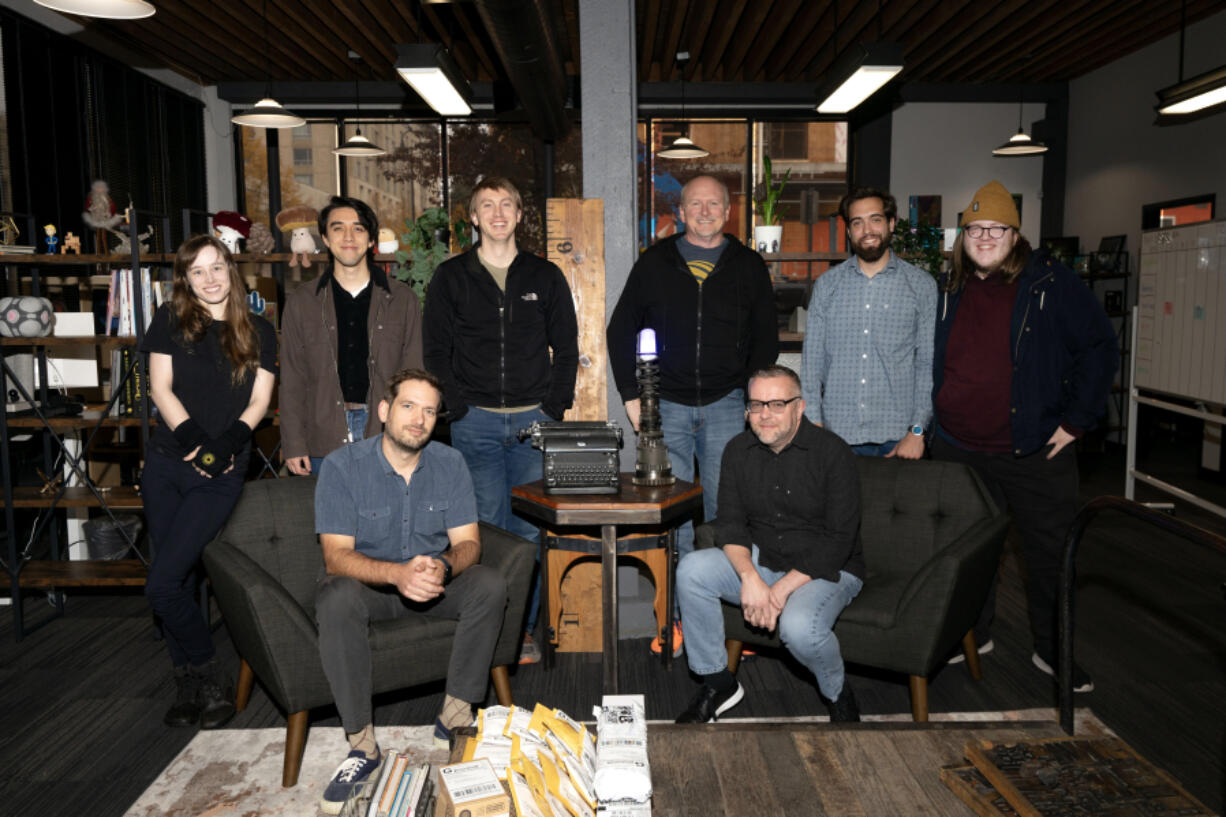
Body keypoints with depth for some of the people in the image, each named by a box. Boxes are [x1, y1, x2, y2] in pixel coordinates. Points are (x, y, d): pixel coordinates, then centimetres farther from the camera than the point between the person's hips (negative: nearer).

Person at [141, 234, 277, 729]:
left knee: (162, 585, -12)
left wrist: (228, 442, -15)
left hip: (221, 474, -2)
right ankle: (195, 685, 22)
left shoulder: (258, 333, 7)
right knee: (178, 581, 7)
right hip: (166, 463, 3)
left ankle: (201, 684, 8)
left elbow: (259, 401, 2)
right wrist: (193, 441, -13)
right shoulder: (169, 321, 8)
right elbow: (160, 387, 1)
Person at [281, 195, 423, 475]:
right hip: (324, 445, 0)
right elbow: (292, 379, 7)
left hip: (386, 440, 0)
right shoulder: (301, 302, 8)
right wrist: (293, 444, 0)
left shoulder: (402, 299, 6)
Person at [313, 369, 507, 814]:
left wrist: (443, 567, -32)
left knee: (490, 584, -24)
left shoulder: (450, 463, -5)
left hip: (435, 579, 3)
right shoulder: (342, 466, -14)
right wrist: (396, 573, -40)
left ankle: (455, 716, -14)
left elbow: (468, 542, -7)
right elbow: (336, 556, -21)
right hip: (367, 581, -2)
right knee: (336, 600, -35)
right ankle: (362, 744, -25)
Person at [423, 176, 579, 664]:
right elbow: (437, 351, 6)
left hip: (534, 421, 1)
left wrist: (554, 408, -1)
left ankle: (524, 628, 16)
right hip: (476, 422, -1)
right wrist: (458, 408, -5)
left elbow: (566, 347, 9)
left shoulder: (545, 276, 10)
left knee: (531, 530, 3)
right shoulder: (451, 277, 7)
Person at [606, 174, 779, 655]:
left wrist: (755, 400, 1)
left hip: (726, 405, 0)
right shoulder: (655, 263, 7)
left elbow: (766, 341, 12)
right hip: (666, 404, 0)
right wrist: (631, 396, 2)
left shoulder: (748, 267, 9)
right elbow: (620, 332, 10)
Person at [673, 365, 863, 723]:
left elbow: (838, 541, -17)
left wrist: (782, 589, -24)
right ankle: (717, 683, -2)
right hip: (761, 561, 5)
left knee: (798, 627, -35)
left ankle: (839, 695, 2)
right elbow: (729, 522, -3)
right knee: (692, 570, -19)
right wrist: (750, 577, -23)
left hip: (827, 569, -4)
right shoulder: (739, 450, 0)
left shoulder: (833, 452, -15)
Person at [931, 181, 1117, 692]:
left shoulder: (1052, 285, -6)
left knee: (1052, 555, 6)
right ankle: (971, 636, 33)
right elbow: (932, 362, 20)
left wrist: (1076, 420, -8)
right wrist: (930, 421, 12)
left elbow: (1100, 348, -5)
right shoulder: (947, 291, 7)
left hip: (1035, 453, -3)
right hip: (958, 451, 4)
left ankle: (1055, 652, 23)